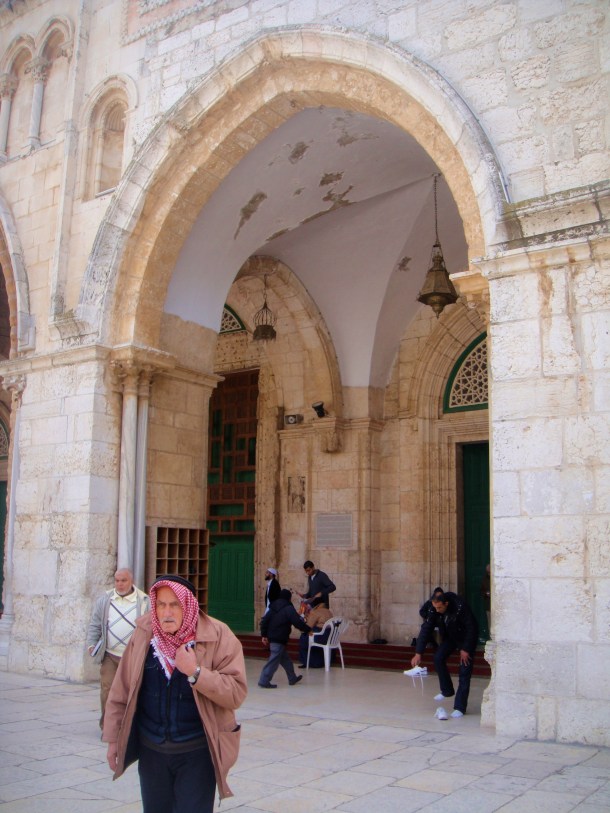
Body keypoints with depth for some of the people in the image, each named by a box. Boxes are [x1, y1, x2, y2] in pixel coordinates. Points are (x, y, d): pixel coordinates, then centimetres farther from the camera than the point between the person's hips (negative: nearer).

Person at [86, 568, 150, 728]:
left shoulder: (144, 601, 0)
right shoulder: (105, 600, 7)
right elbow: (95, 625, 11)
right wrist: (91, 644, 3)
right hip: (109, 655, 1)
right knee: (107, 690, -3)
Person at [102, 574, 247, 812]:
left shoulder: (218, 637, -14)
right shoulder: (143, 634, -4)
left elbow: (236, 694, -18)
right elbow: (121, 691, 3)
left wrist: (195, 673, -27)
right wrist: (113, 738, 5)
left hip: (197, 751, -3)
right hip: (151, 749, 3)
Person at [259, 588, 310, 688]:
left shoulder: (274, 607, 13)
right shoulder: (289, 609, -10)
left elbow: (264, 620, 10)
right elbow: (298, 622, -14)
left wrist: (264, 635, 13)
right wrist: (308, 629, 1)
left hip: (271, 637, 9)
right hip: (279, 639, -9)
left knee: (285, 659, 19)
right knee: (273, 661, -6)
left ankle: (292, 678, 29)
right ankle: (264, 681, -8)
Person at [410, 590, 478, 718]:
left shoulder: (460, 607, -34)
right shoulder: (434, 611, -19)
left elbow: (471, 628, -25)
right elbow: (425, 629, -18)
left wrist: (465, 649, -21)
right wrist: (418, 653, -23)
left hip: (467, 637, -5)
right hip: (450, 637, 6)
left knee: (464, 672, -10)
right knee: (438, 658, -8)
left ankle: (459, 707, -7)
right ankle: (447, 690, 13)